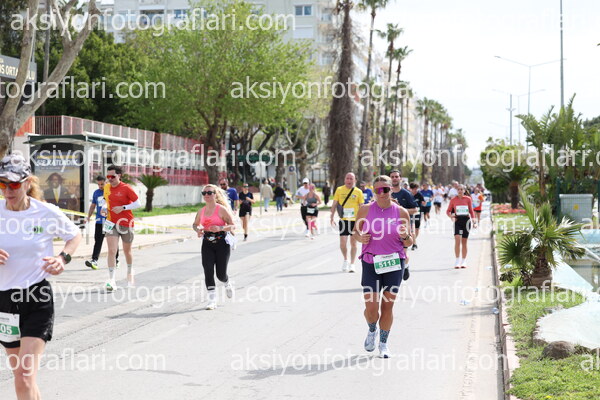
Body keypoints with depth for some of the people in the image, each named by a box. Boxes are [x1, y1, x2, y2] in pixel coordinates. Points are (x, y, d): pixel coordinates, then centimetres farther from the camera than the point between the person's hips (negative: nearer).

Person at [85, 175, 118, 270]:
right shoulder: (96, 193, 12)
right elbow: (93, 205, 20)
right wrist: (88, 217, 11)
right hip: (99, 221, 3)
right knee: (98, 241, -7)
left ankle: (115, 260, 20)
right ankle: (94, 260, -15)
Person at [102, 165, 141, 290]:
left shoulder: (126, 188, -10)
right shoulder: (107, 188, 4)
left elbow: (138, 204, -9)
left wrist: (123, 208, -19)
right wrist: (105, 208, 0)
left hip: (126, 223, -2)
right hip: (111, 223, 2)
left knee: (127, 251, 14)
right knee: (111, 251, -12)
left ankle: (130, 273, 40)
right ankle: (111, 280, -15)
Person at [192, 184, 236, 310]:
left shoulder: (222, 209, -8)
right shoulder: (201, 211, 6)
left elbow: (233, 226, -9)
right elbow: (195, 224, 22)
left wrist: (220, 228, -26)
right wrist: (198, 230, -1)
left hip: (222, 243, -4)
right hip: (207, 244, 4)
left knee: (220, 274, 2)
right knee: (208, 271, -10)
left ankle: (227, 284, 39)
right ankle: (212, 300, -6)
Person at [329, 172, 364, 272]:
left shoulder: (358, 192, 2)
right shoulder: (339, 190, 4)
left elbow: (361, 207, 5)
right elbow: (334, 204, 7)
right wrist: (332, 217, 0)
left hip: (355, 220, 0)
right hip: (343, 220, 0)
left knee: (353, 242, 5)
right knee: (343, 242, -6)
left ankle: (352, 264, 14)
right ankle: (345, 260, 19)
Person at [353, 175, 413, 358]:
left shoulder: (401, 212, 1)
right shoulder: (365, 210, 0)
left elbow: (408, 243, 6)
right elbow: (355, 231, 12)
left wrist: (405, 236, -16)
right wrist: (360, 238, -10)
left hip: (394, 263, 0)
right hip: (371, 263, 0)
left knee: (388, 305, 4)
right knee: (371, 307, -4)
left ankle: (383, 344, 20)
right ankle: (372, 330, 30)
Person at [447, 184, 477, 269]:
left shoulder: (468, 199, 4)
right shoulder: (453, 200, 3)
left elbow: (471, 211, 9)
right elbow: (448, 211, 9)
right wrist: (451, 216, -11)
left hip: (466, 220, 1)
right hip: (457, 221, -1)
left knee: (464, 242, 7)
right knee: (457, 240, -14)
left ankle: (464, 261, 18)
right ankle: (457, 261, -11)